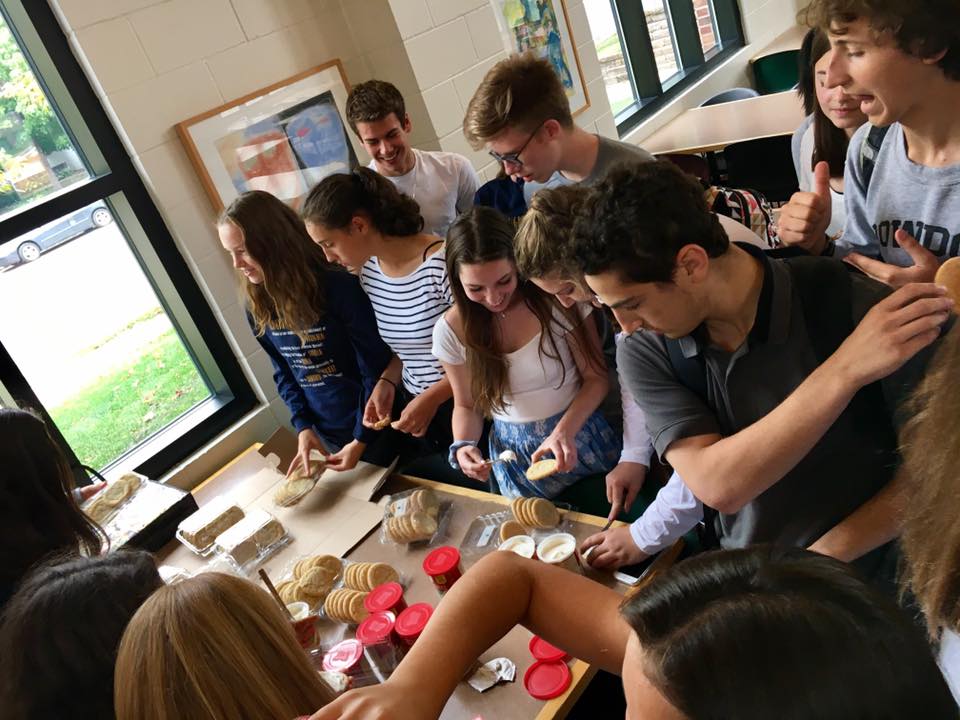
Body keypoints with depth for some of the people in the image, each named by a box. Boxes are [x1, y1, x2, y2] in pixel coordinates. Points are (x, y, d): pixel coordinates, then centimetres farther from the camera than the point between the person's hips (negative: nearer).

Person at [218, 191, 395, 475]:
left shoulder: (339, 287, -21)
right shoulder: (257, 307, -3)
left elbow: (375, 366, -16)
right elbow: (284, 372, 8)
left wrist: (361, 439, -13)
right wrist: (303, 426, -4)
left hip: (375, 424, -5)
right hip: (325, 432, 5)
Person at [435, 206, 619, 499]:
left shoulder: (558, 298, -18)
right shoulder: (451, 331, -11)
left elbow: (595, 378, -10)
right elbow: (466, 405, 2)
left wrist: (564, 430, -26)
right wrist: (462, 446, -18)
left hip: (580, 437, -1)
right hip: (513, 452, 1)